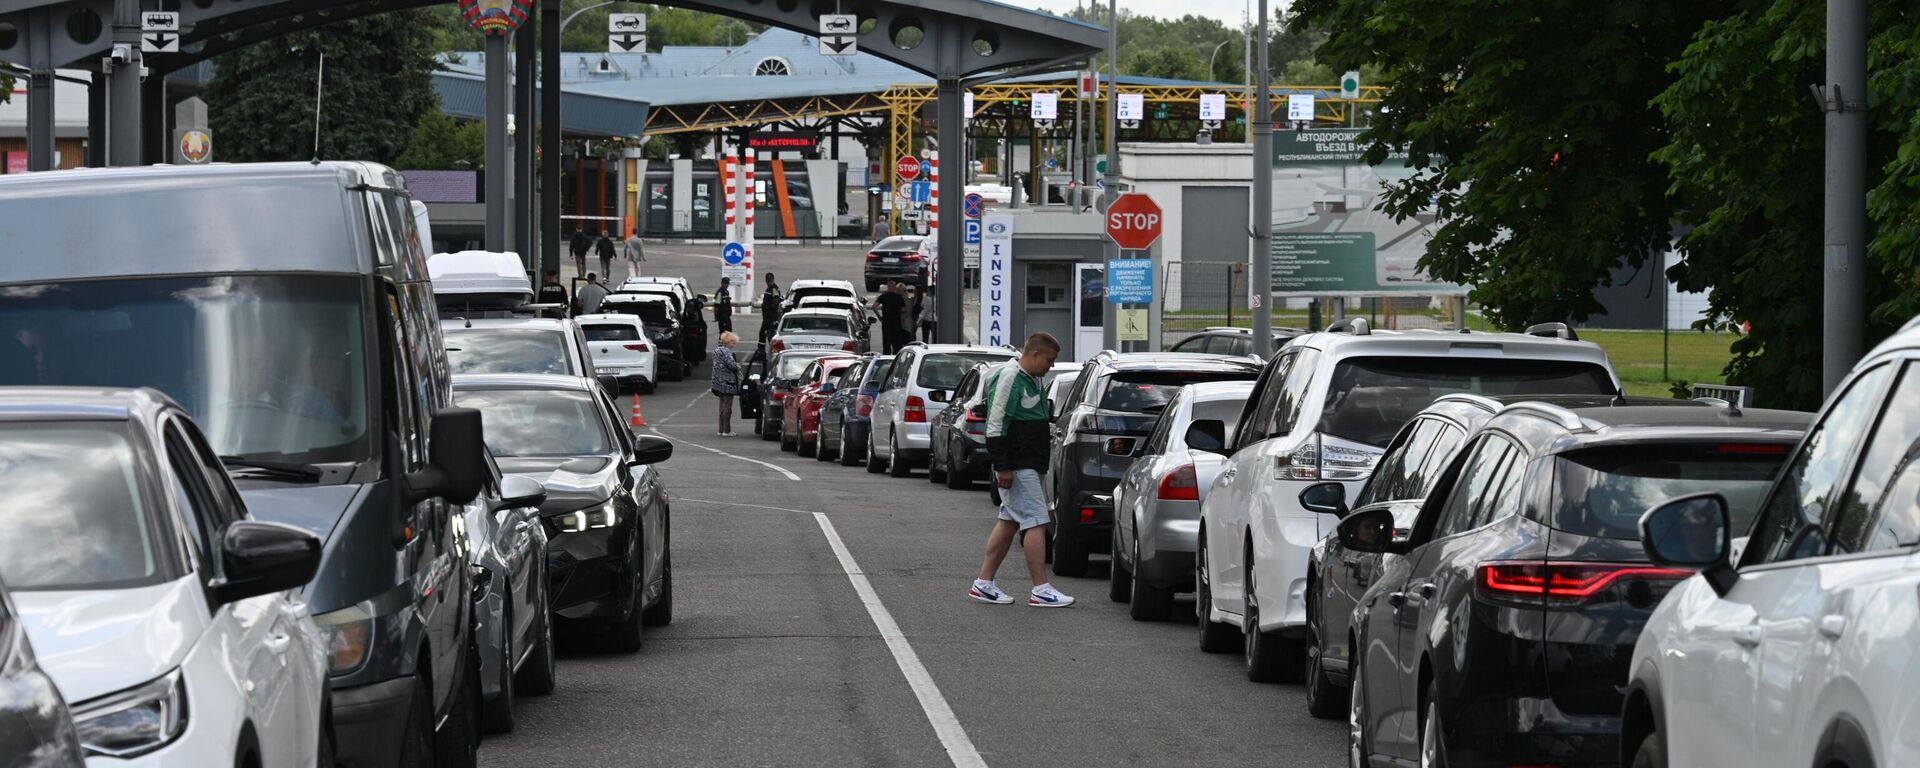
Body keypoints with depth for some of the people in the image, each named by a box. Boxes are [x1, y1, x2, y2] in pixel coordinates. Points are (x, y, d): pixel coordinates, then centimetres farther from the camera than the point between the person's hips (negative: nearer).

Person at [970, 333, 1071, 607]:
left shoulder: (1032, 379, 18)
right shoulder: (1009, 377, -15)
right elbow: (995, 424, -20)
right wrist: (1002, 467, -22)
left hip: (1027, 465, 11)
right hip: (1016, 467, -11)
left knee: (1009, 521, 13)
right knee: (1035, 522, -11)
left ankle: (983, 583, 17)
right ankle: (1040, 590, -11)